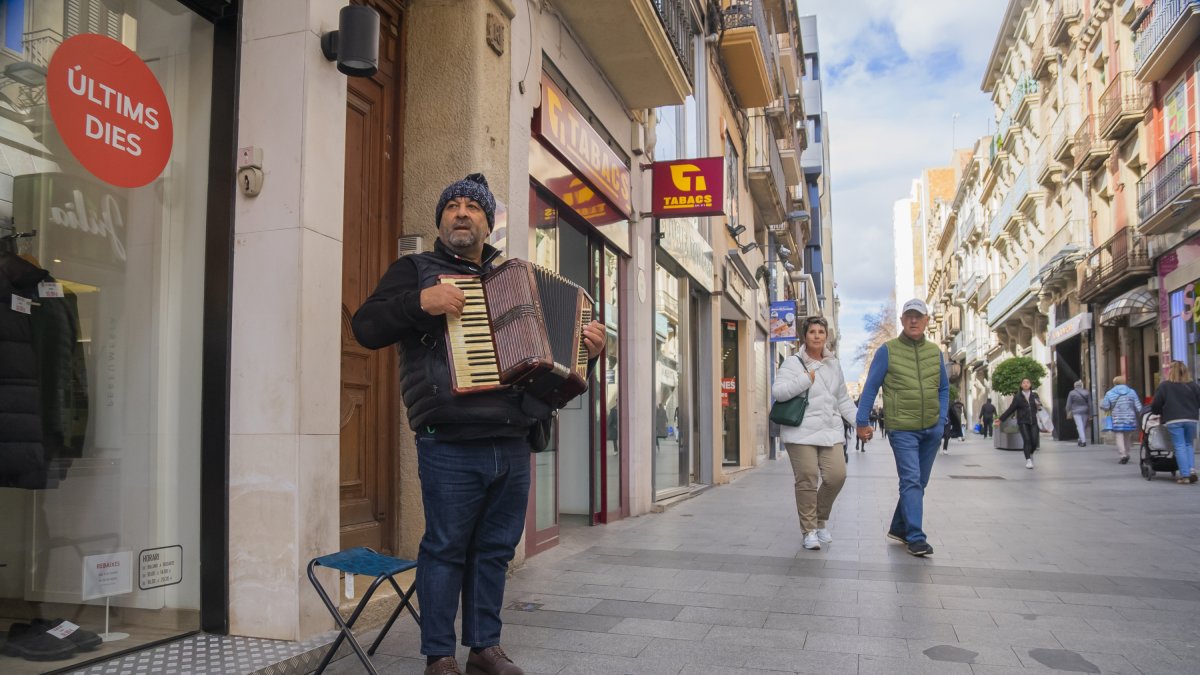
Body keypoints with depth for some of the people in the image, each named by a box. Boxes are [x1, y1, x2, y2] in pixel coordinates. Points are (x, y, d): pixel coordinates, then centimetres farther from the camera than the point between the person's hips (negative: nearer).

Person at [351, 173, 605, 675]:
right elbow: (366, 327, -5)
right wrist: (420, 302, -19)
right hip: (451, 448, -5)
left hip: (512, 445, 5)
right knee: (445, 549, 1)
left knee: (495, 549, 11)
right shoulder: (415, 270, 6)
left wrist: (587, 349, 9)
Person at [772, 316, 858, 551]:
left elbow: (843, 399, 22)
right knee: (807, 479, -5)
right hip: (801, 432, -4)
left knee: (836, 475, -6)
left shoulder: (834, 364, 16)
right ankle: (809, 530, 9)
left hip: (830, 431, 5)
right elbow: (777, 391, -14)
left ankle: (821, 520, 19)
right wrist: (805, 380, -13)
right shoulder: (793, 363, -1)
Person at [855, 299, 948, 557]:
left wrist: (942, 419, 4)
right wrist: (862, 421, -4)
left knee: (918, 482, 12)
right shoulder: (887, 351, -5)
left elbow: (944, 388, 16)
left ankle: (899, 528, 27)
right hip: (902, 429, -5)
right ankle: (915, 538, -7)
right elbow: (870, 388, -2)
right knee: (911, 481, -11)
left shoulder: (935, 352, 9)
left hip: (932, 430, 5)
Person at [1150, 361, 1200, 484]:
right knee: (1189, 444, 17)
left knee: (1179, 446, -1)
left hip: (1173, 420, -3)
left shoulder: (1164, 385, -3)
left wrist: (1159, 413, 18)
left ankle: (1185, 475, -4)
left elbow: (1156, 405, -2)